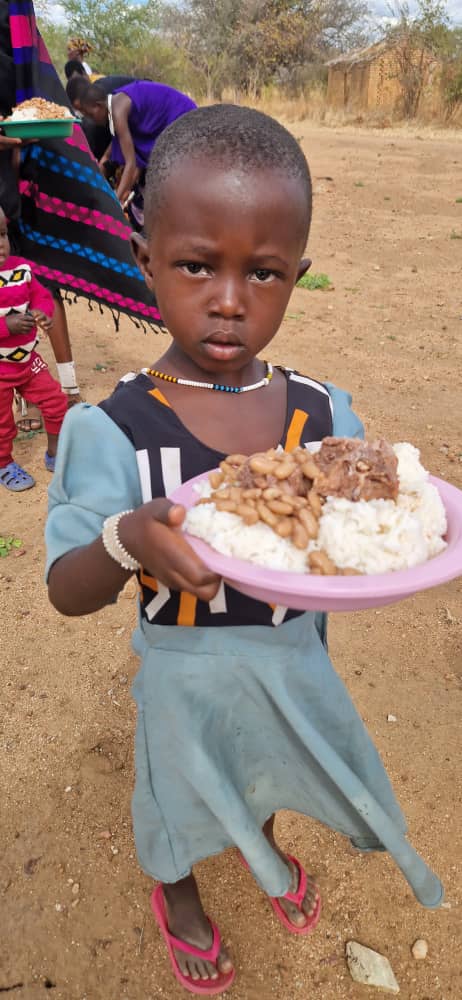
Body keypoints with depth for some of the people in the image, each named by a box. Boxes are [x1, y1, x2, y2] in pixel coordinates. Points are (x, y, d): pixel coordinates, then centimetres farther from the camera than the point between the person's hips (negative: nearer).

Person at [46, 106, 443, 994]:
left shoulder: (324, 413, -14)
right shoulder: (113, 429, -24)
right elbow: (67, 592, -20)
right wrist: (129, 542, -41)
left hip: (296, 660, 4)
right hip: (186, 674, -3)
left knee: (272, 768, 32)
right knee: (181, 798, 26)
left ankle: (263, 845, 71)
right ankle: (177, 896, 64)